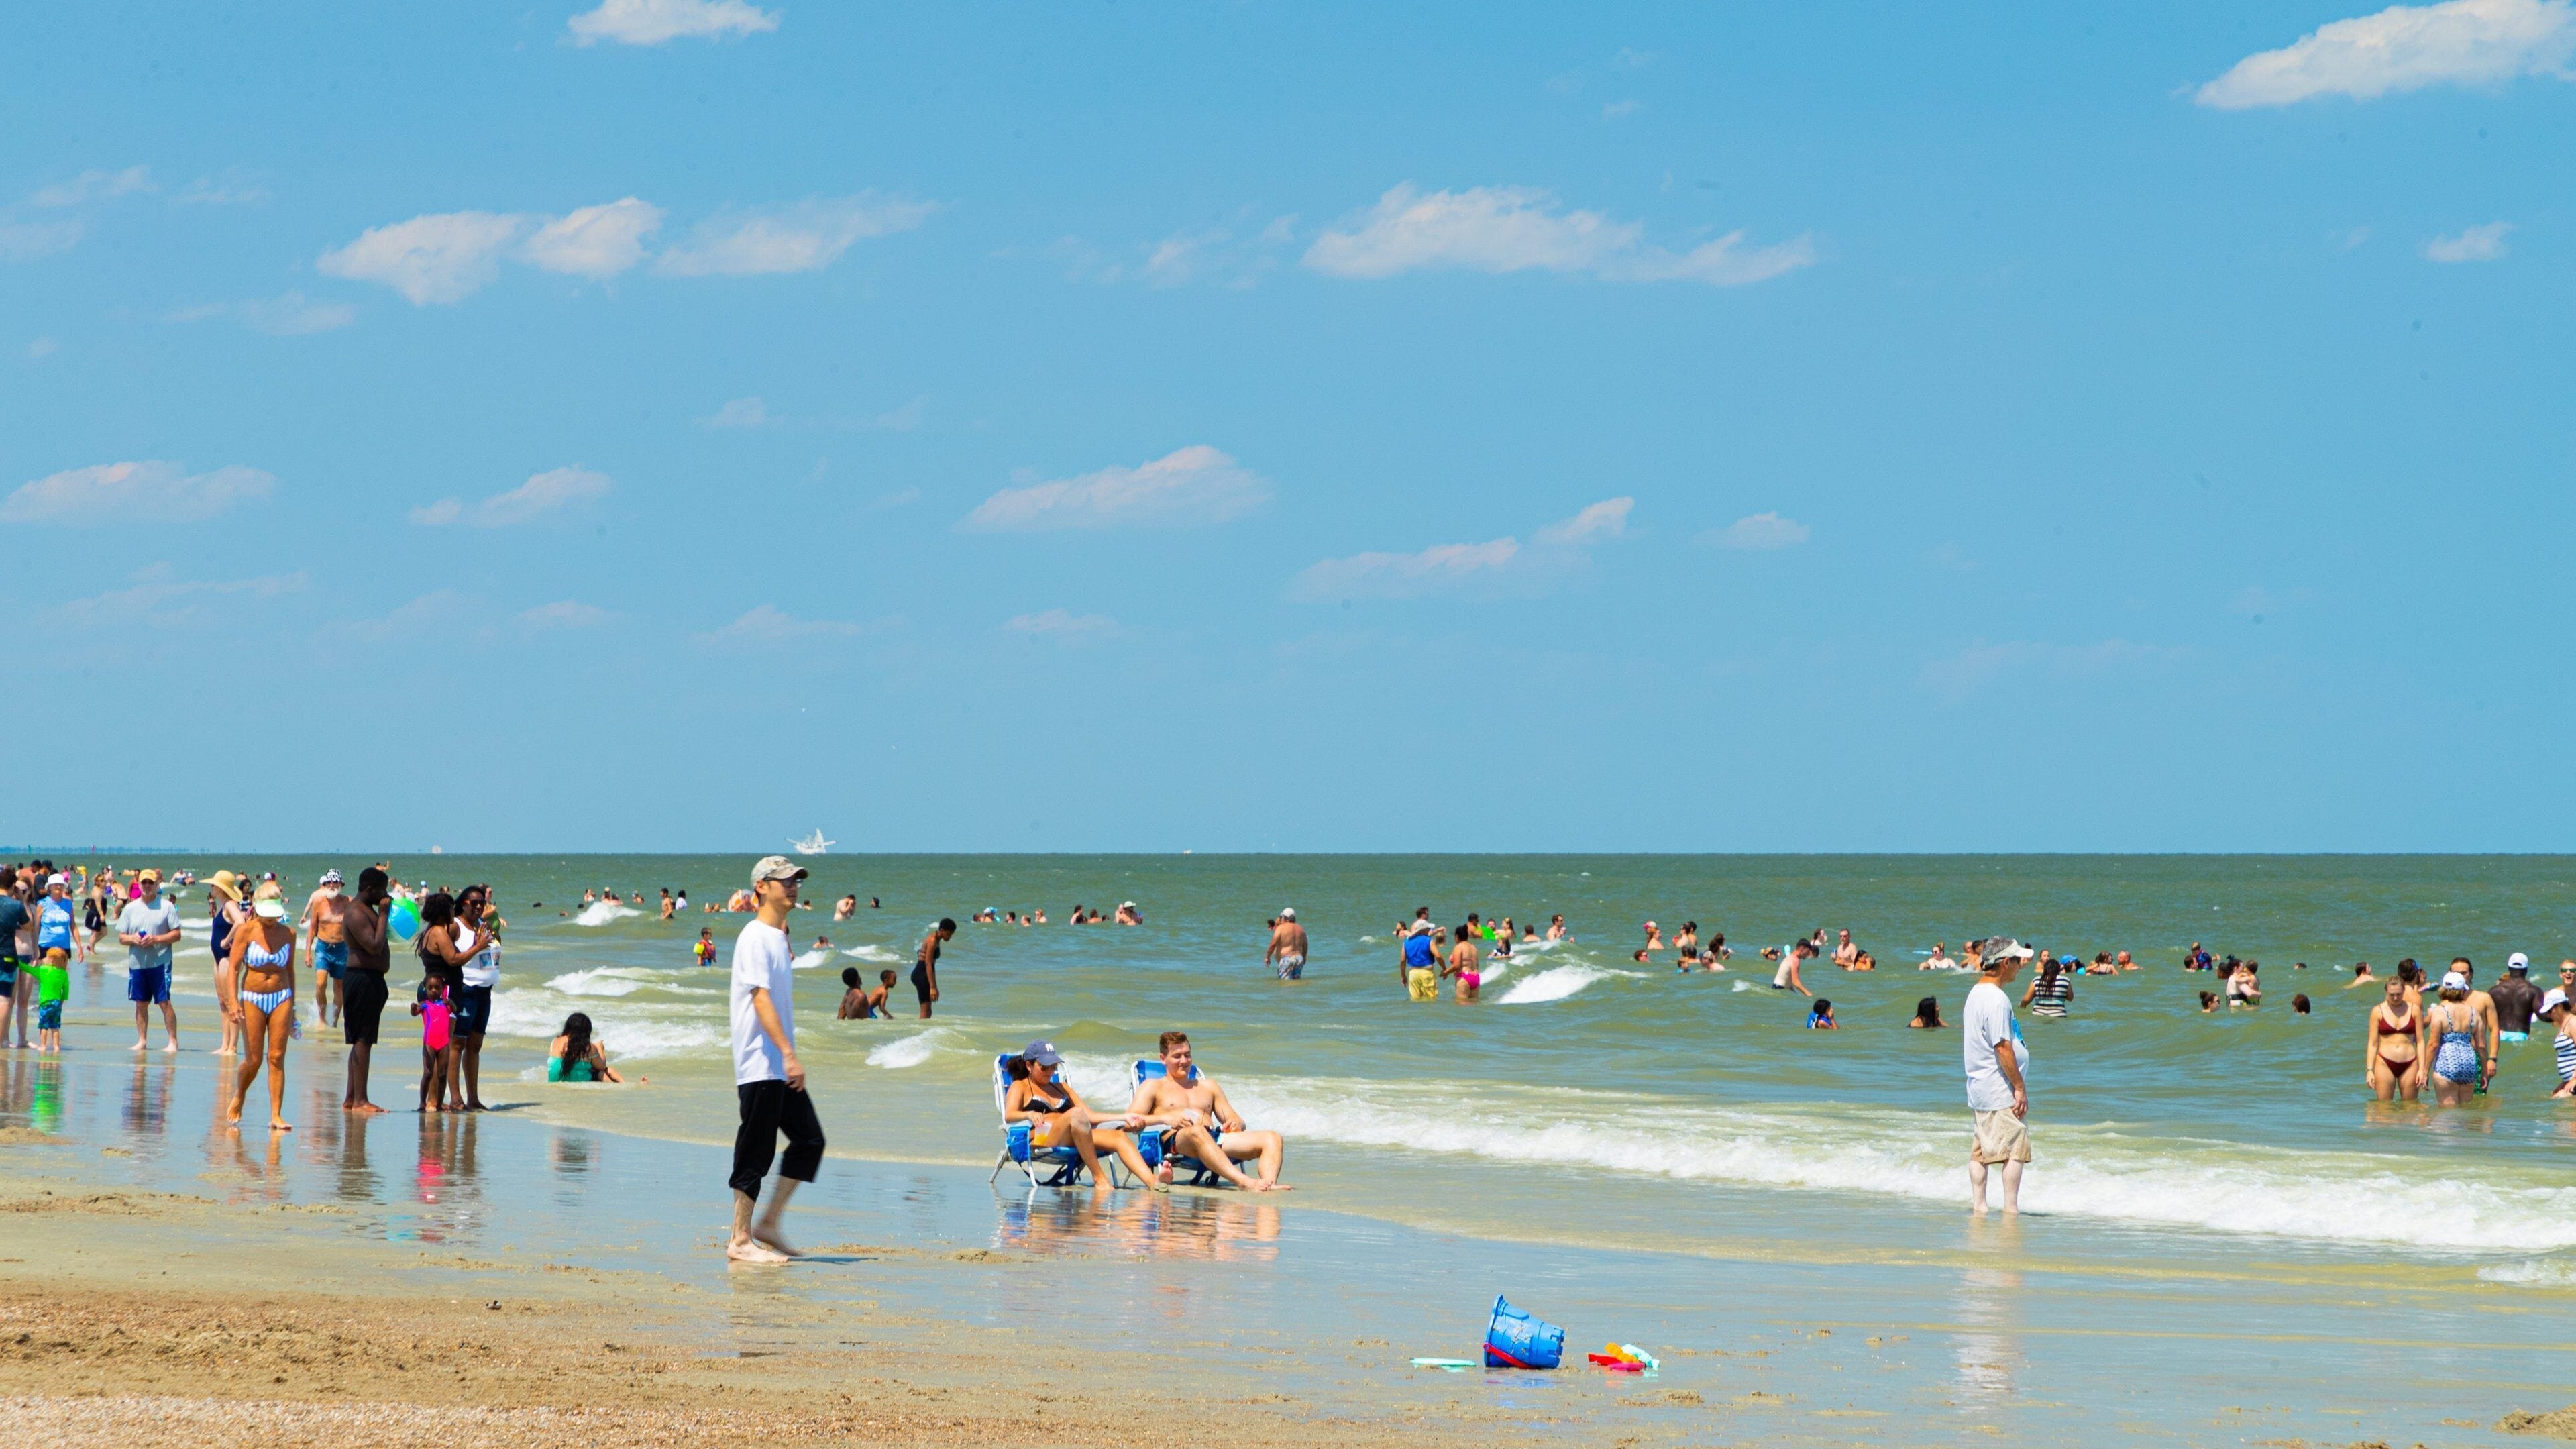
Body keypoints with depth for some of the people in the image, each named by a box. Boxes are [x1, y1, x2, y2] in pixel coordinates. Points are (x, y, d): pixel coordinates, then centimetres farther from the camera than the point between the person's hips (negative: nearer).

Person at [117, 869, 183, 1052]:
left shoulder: (166, 906, 1)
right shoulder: (131, 908, 11)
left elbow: (177, 934, -2)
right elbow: (121, 936, 11)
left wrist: (156, 939, -16)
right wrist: (133, 939, -11)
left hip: (160, 962, -4)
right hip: (137, 962, 4)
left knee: (164, 1002, -7)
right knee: (141, 1003, 9)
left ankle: (173, 1041, -4)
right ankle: (142, 1040, 17)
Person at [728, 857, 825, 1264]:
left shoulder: (780, 939, 17)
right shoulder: (755, 937, -12)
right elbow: (761, 999, -21)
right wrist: (789, 1054, -27)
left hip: (781, 1068, 9)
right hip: (760, 1065, -9)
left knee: (809, 1140, 8)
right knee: (755, 1153, -5)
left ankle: (768, 1223, 15)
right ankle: (741, 1239, 1)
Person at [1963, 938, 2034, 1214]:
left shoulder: (1976, 994, 13)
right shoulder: (1997, 999, -18)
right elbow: (2002, 1047, -21)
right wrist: (2020, 1087, -17)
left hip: (1978, 1088, 10)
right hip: (2001, 1090, -10)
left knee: (1980, 1150, 11)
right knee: (2015, 1149, -5)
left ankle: (1977, 1204, 12)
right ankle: (2011, 1207, -4)